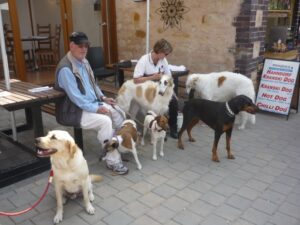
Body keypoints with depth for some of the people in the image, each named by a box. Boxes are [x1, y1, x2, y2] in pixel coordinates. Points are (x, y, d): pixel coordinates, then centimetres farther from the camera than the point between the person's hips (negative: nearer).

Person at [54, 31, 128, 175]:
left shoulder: (83, 61, 9)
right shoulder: (65, 68, -21)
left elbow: (92, 84, 19)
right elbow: (75, 97, -25)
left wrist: (103, 98, 4)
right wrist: (96, 108, -22)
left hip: (92, 103, 9)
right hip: (74, 111, -9)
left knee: (119, 113, -3)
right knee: (105, 121, -28)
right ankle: (113, 161, -14)